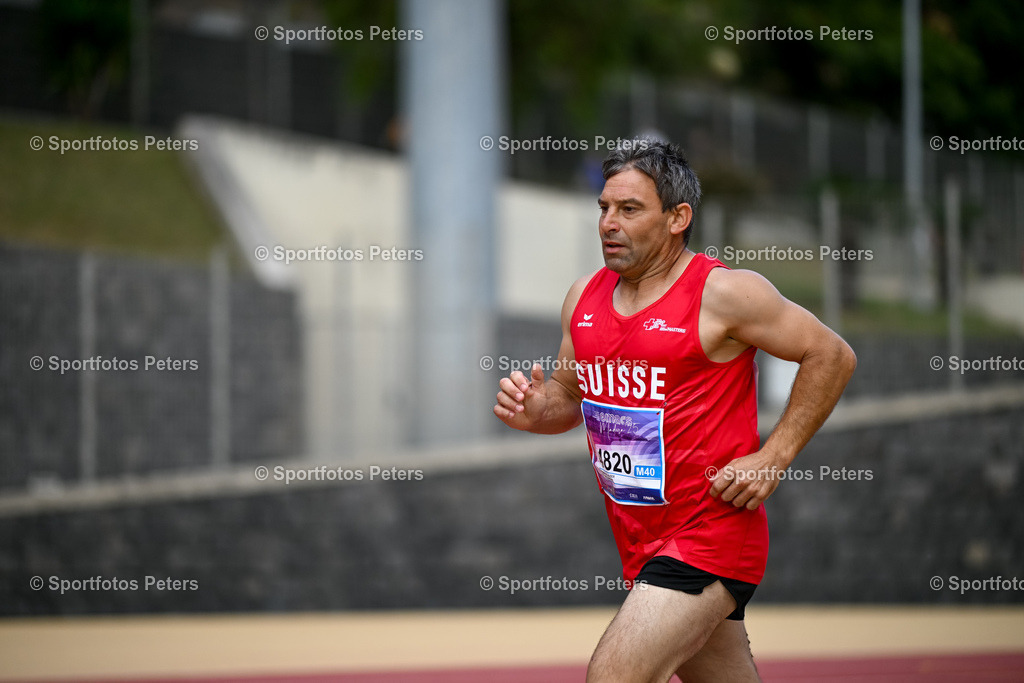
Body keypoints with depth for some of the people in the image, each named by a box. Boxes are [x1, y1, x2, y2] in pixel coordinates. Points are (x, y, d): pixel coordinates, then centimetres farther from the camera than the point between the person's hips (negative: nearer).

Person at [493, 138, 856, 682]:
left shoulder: (724, 293, -12)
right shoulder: (585, 296, 8)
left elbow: (831, 356, -7)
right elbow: (570, 397, 21)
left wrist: (773, 458, -12)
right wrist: (535, 410, -2)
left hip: (709, 540, -8)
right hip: (642, 545, 8)